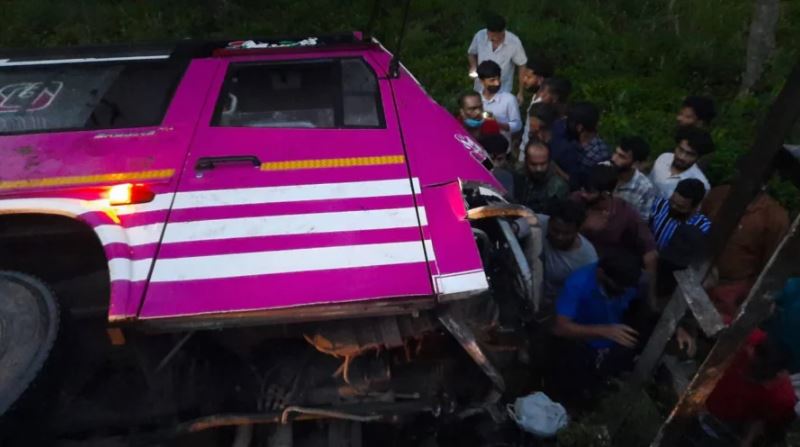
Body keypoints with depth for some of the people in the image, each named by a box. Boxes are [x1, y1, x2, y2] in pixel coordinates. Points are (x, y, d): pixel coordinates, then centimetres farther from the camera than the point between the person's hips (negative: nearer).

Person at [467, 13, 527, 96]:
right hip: (480, 90, 3)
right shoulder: (480, 36, -18)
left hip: (502, 92, -3)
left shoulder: (514, 42, -23)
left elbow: (522, 66, -10)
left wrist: (520, 92, -7)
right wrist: (473, 67, -18)